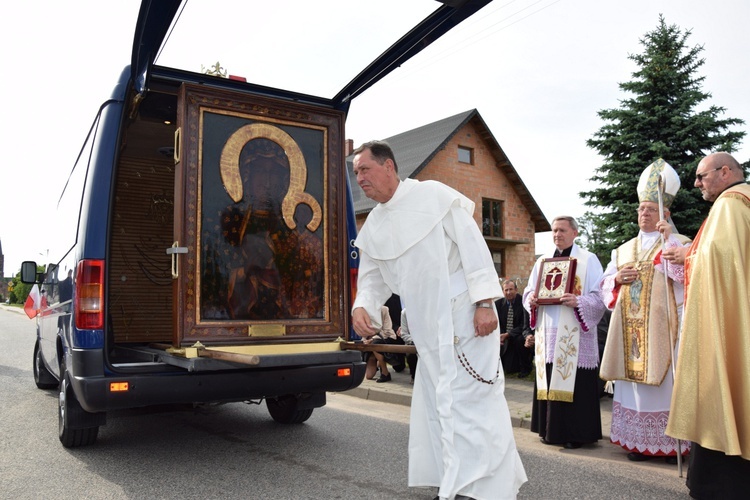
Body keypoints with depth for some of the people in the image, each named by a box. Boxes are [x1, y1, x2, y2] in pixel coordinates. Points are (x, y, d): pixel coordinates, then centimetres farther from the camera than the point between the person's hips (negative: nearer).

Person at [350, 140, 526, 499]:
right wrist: (361, 306, -9)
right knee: (434, 405, 11)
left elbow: (473, 244, -11)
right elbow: (373, 280, 13)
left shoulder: (433, 195, -8)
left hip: (464, 318, -6)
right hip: (428, 330, 7)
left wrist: (484, 302, -17)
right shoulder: (372, 227, 9)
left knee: (467, 400, -3)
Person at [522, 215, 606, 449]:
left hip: (574, 336, -4)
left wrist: (578, 301, -23)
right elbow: (528, 291, 17)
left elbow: (599, 297, -5)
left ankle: (577, 433, 9)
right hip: (547, 333, 5)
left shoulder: (588, 260, 2)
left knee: (575, 384, -2)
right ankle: (550, 430, 18)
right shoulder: (542, 261, 16)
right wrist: (531, 299, -6)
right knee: (549, 383, 7)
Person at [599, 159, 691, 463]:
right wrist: (618, 279, -3)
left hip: (661, 325, -4)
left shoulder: (678, 243, 5)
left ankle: (672, 442, 6)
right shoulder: (623, 250, 19)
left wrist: (669, 242, -19)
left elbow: (688, 275, -12)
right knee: (633, 378, 4)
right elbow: (605, 284, 18)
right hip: (629, 327, 4)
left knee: (665, 379, -4)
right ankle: (639, 441, 12)